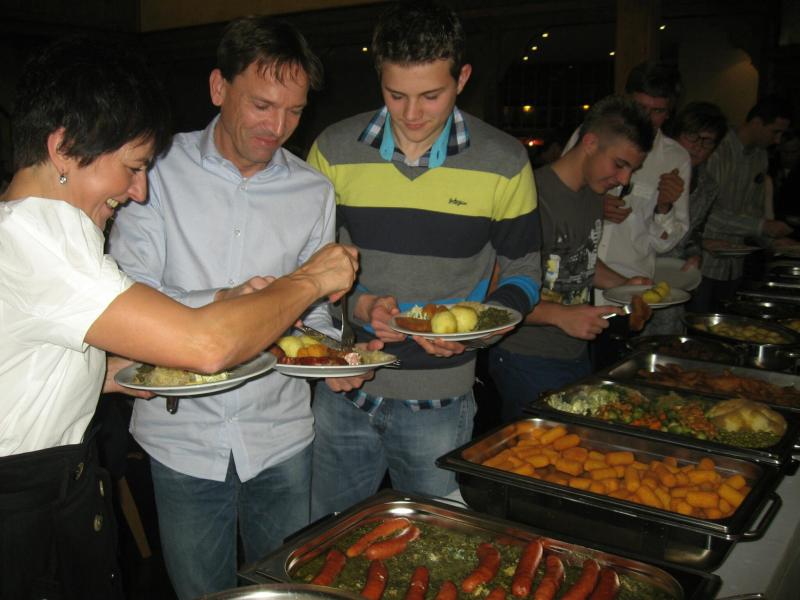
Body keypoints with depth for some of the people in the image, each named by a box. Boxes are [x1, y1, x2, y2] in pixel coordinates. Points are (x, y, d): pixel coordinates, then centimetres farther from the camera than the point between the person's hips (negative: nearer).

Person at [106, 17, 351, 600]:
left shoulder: (314, 191, 2)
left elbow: (313, 309, 7)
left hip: (281, 433, 2)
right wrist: (222, 302, -27)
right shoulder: (160, 170, -5)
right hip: (183, 432, -1)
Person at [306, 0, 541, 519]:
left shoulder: (503, 163, -5)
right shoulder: (334, 151, -3)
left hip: (440, 403, -1)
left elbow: (522, 273, 3)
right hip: (343, 390, 2)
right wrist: (357, 305, -16)